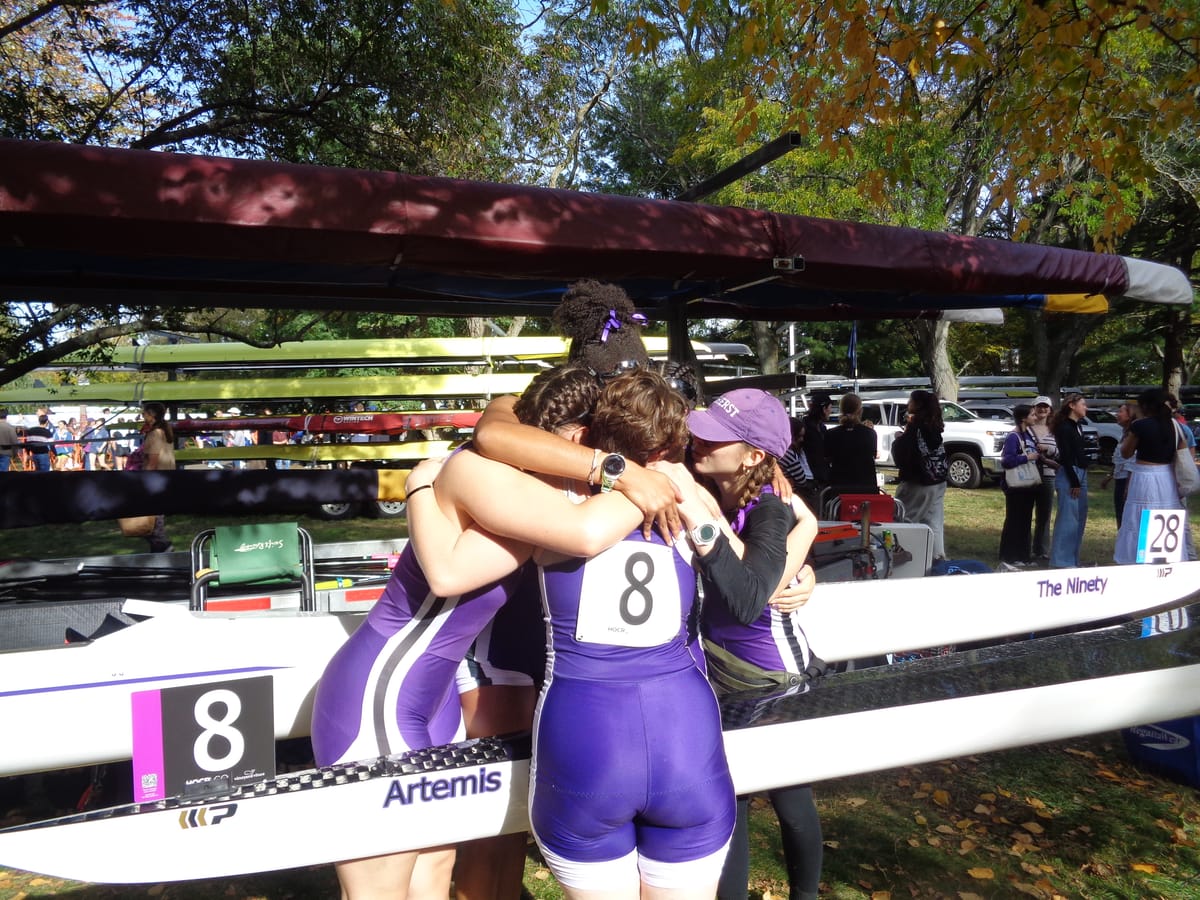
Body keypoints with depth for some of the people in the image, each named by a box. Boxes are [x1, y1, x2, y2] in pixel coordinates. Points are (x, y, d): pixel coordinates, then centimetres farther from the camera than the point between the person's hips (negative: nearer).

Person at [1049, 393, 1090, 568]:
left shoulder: (1078, 426, 15)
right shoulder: (1064, 427, -11)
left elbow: (1080, 453, 18)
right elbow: (1066, 457, -15)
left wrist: (1081, 480, 13)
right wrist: (1074, 483, -17)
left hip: (1081, 474, 10)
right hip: (1068, 475, -10)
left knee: (1080, 518, 12)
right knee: (1067, 518, -8)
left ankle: (1073, 559, 19)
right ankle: (1061, 561, -4)